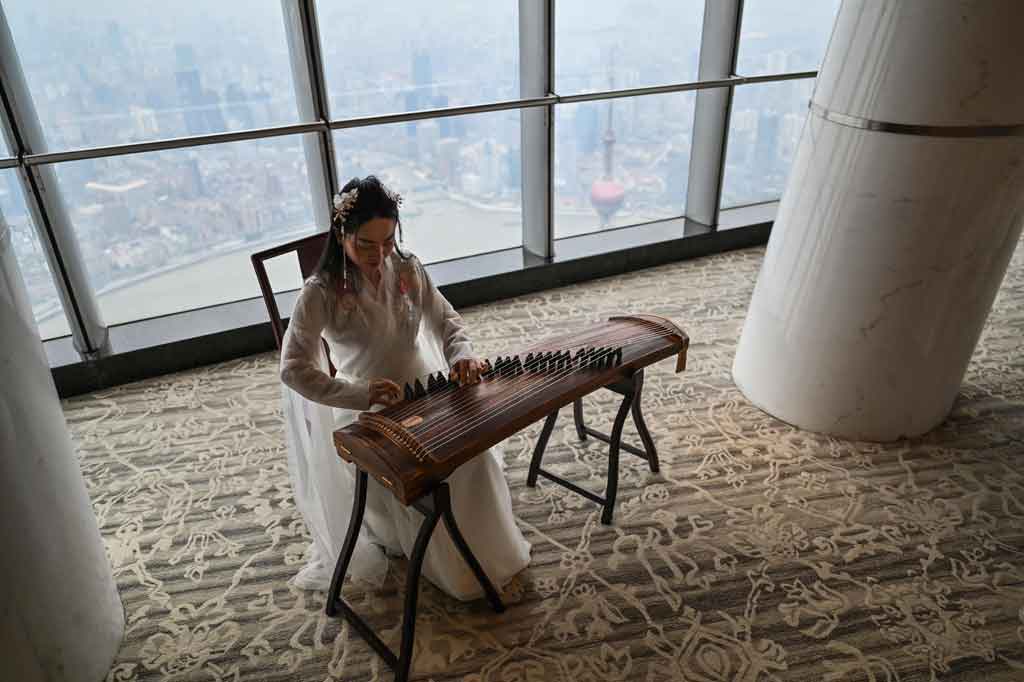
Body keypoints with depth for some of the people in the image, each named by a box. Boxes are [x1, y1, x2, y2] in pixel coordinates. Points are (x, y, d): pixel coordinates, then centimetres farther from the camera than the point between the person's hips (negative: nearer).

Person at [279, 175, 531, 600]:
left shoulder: (408, 270, -2)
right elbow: (294, 368, -20)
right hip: (366, 411, -4)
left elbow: (446, 320, 6)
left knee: (476, 454, -16)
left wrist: (461, 355, -18)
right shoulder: (321, 293, -16)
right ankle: (448, 566, 5)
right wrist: (361, 395, -34)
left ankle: (483, 550, 10)